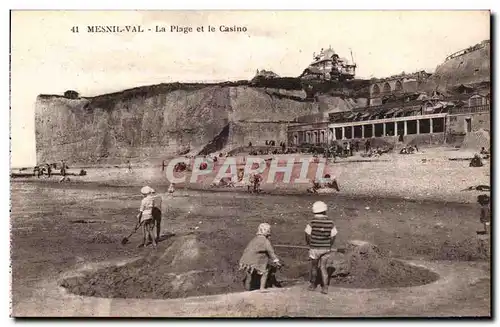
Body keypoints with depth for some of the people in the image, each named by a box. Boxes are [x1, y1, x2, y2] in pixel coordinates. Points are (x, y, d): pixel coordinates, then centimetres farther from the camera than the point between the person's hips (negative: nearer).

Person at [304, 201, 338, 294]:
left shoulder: (312, 223, -17)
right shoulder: (330, 223, -9)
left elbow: (307, 236, -8)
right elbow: (333, 237, -1)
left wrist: (310, 245, 11)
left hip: (314, 249, -2)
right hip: (325, 249, 2)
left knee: (314, 267, 17)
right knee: (323, 267, 13)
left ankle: (313, 285, 33)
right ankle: (325, 287, 5)